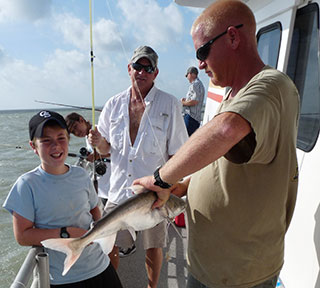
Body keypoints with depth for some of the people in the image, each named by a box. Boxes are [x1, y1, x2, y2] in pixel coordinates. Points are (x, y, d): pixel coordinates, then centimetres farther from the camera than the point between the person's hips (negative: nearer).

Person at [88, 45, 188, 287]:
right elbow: (106, 148, 10)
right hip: (118, 192, 3)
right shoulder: (114, 104, 3)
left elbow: (177, 154, -5)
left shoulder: (170, 105, -7)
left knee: (153, 248, 13)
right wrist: (98, 142, -12)